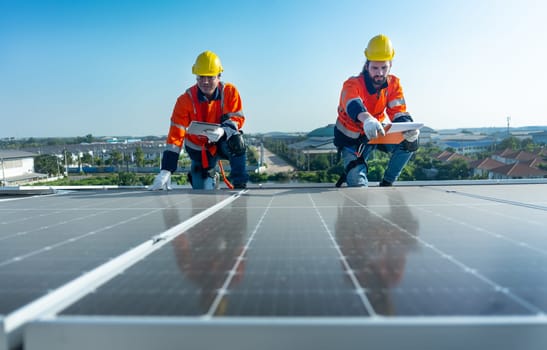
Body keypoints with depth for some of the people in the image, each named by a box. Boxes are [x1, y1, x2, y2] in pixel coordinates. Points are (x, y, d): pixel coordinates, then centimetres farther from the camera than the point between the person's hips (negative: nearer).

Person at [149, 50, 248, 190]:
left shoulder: (229, 92, -16)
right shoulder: (185, 100, -19)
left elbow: (238, 118, -17)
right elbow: (175, 136, -23)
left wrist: (223, 131, -43)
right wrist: (165, 172, -32)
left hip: (224, 143, 0)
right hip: (200, 150, 1)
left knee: (237, 141, -35)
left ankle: (239, 184, -15)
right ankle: (209, 176, 36)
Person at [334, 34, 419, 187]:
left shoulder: (393, 84, -10)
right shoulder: (353, 84, -25)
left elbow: (398, 113, -19)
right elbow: (353, 104, -48)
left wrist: (409, 129, -43)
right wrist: (367, 119, -72)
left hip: (375, 133, 4)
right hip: (351, 139, -4)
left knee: (409, 142, -20)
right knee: (357, 181, -18)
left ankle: (386, 184, -5)